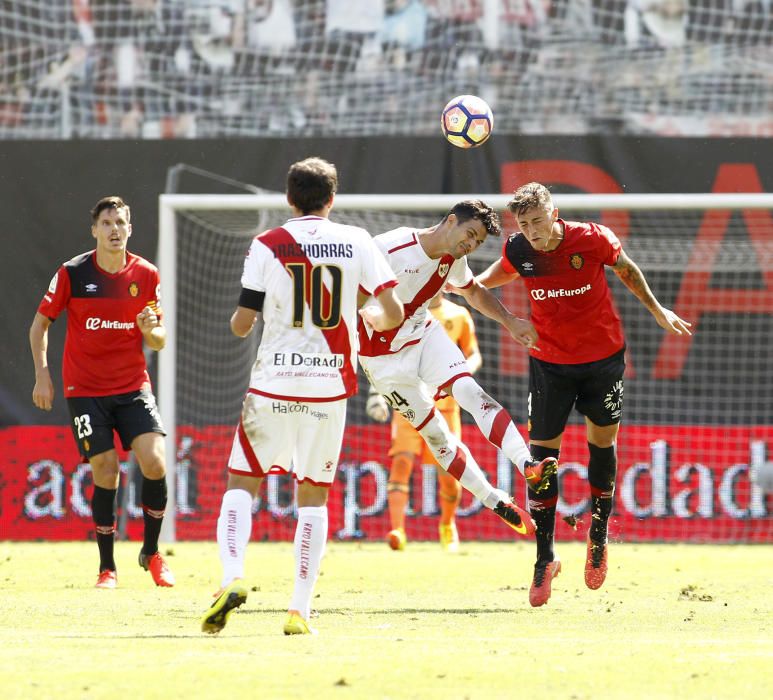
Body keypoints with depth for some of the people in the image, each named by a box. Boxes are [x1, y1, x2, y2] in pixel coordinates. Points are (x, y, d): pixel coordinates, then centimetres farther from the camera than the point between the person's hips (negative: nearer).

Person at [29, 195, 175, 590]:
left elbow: (159, 341, 9)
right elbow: (40, 323, 6)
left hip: (133, 386, 2)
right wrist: (42, 375, -3)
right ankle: (107, 568, 6)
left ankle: (151, 553, 6)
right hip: (85, 389, -2)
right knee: (105, 472, -8)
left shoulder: (146, 275, 2)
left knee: (154, 462, -14)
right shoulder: (72, 273, -4)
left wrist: (152, 331, -14)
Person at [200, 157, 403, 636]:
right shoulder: (357, 242, 2)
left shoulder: (267, 246, -2)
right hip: (331, 384, 1)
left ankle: (232, 576, -15)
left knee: (242, 483, 8)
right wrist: (371, 318, 21)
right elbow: (393, 313, -1)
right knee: (314, 494, 9)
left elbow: (241, 325, -2)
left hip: (273, 384, -1)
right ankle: (300, 610, 4)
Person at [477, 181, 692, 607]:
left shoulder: (593, 239, -19)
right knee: (542, 452, -5)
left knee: (602, 442, 8)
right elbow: (500, 273, 12)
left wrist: (657, 310, 8)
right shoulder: (518, 250, -12)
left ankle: (598, 535, 30)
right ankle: (545, 557, 1)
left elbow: (627, 270, 1)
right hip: (549, 361, 1)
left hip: (602, 356, -1)